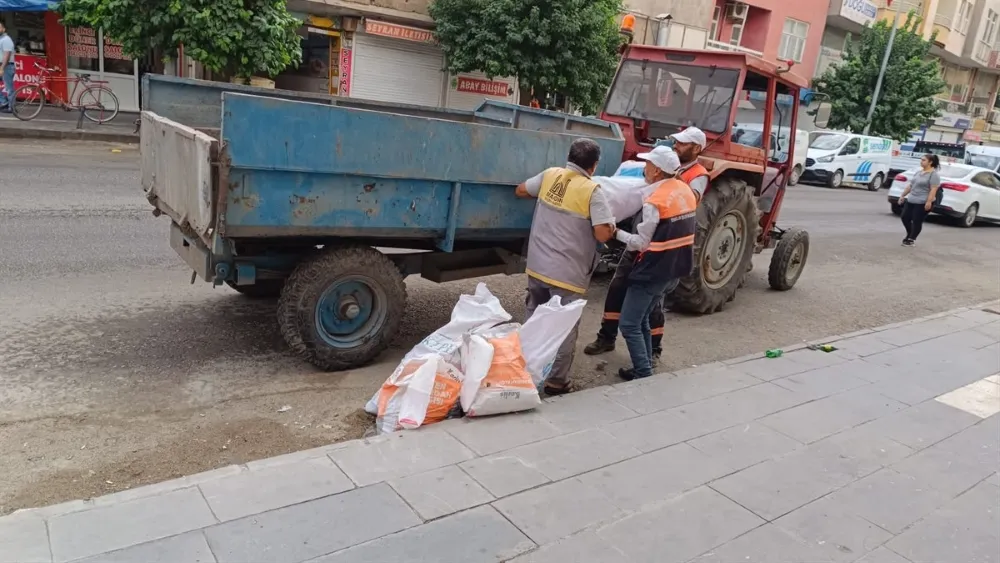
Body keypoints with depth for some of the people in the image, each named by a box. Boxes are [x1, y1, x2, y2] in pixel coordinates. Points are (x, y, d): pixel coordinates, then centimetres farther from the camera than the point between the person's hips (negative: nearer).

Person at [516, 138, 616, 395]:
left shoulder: (549, 175, 1)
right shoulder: (592, 191, -15)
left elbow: (520, 190, 17)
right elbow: (603, 234, -20)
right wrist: (613, 226, 1)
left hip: (537, 266, 6)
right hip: (567, 274, -6)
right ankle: (556, 381, 14)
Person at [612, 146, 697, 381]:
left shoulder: (655, 201, -21)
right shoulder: (685, 190, 4)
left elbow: (641, 243, -15)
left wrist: (617, 233, -5)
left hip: (653, 270, -9)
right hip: (675, 267, 9)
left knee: (629, 325, 0)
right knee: (641, 320, 19)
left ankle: (644, 376, 0)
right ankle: (644, 369, 24)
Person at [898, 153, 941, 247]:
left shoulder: (934, 174, -11)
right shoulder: (919, 172, 13)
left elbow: (933, 190, -18)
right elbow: (910, 185, 19)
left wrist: (929, 202, -25)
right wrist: (903, 195, 17)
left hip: (923, 203, -8)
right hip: (910, 200, 8)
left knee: (917, 221, -2)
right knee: (905, 217, 6)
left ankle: (912, 239, 8)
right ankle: (909, 235, 24)